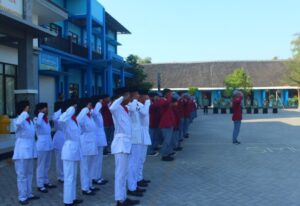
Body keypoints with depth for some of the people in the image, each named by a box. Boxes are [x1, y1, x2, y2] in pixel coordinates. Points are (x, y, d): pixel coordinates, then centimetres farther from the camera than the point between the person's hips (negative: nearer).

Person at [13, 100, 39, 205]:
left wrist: (33, 150, 18)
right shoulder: (20, 120, -13)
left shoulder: (30, 120, 11)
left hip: (29, 150, 8)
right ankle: (22, 197, 10)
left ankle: (29, 194, 28)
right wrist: (25, 112, -29)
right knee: (22, 175, 1)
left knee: (29, 173, 16)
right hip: (21, 151, -8)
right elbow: (18, 123, -41)